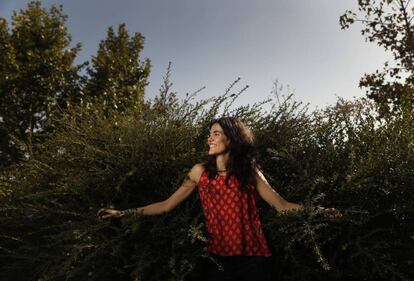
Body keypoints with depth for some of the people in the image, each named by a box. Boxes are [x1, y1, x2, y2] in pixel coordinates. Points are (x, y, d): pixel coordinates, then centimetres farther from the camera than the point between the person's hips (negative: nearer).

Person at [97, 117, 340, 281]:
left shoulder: (250, 172, 2)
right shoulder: (200, 171, 2)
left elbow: (282, 205, -3)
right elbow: (167, 205, 2)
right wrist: (122, 213, -1)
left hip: (253, 257, 0)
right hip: (218, 258, 1)